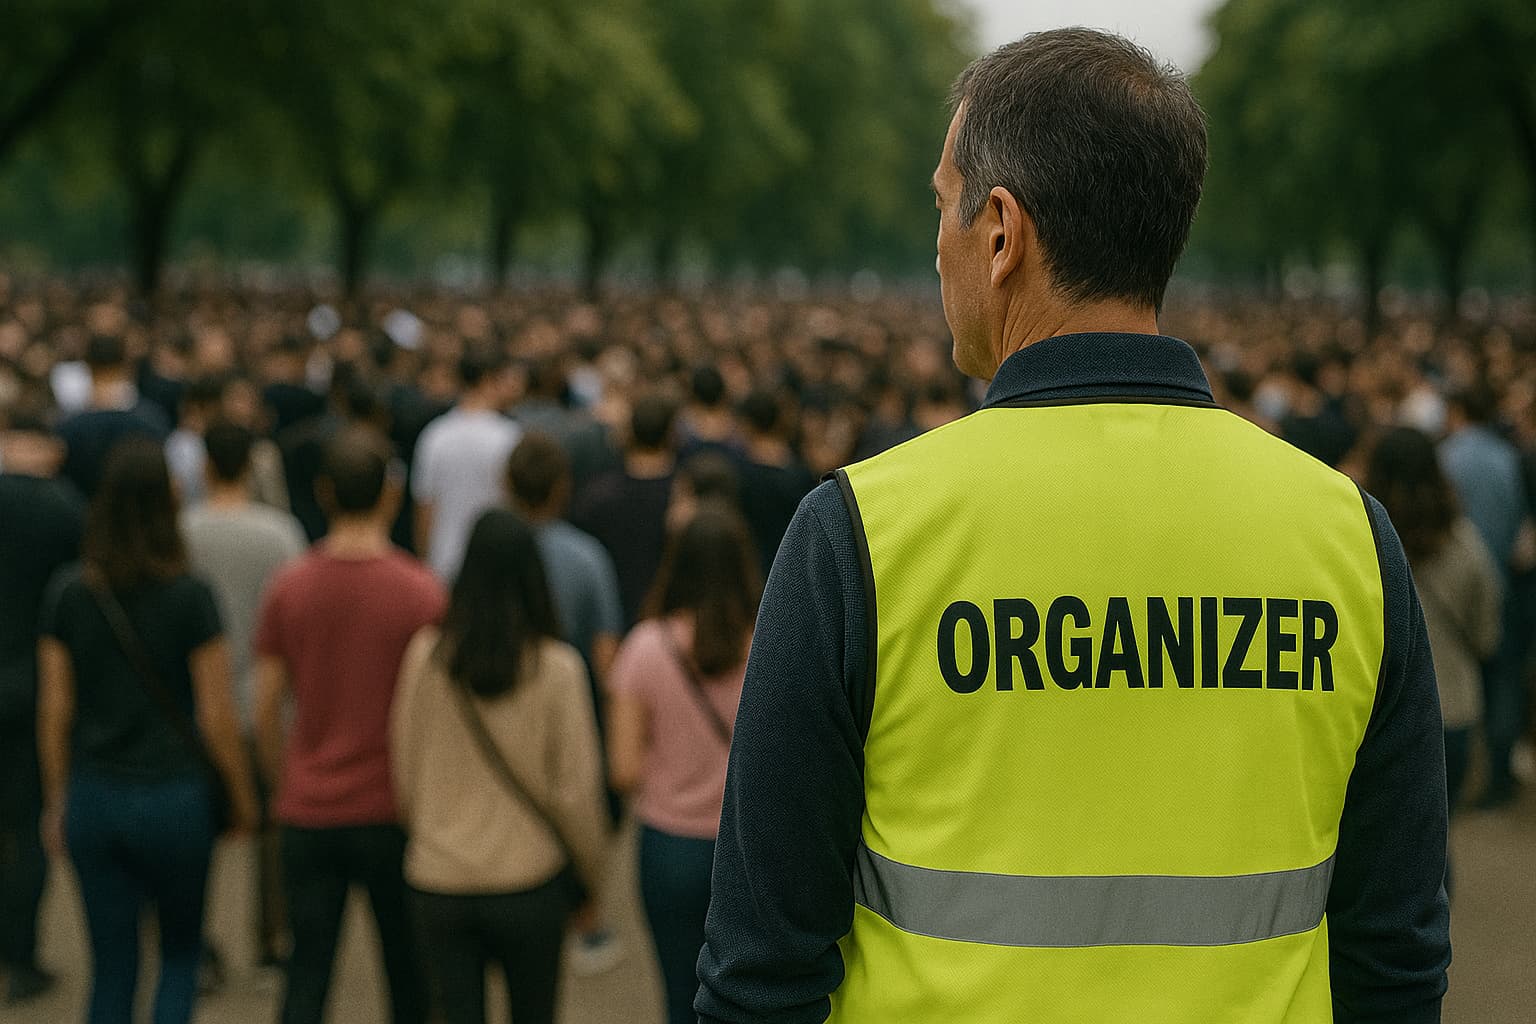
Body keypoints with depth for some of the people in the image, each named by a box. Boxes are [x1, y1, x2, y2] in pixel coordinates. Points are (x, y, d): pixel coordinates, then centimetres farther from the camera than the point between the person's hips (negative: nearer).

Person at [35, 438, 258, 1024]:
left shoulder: (67, 594, -3)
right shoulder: (189, 597, -12)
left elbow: (54, 711, 1)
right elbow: (216, 714, -8)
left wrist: (56, 801, 13)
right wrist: (242, 798, 5)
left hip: (94, 799, 2)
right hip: (175, 795, -2)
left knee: (111, 966, 12)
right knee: (181, 951, 18)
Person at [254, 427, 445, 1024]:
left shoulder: (287, 589, -2)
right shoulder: (421, 593, -10)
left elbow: (266, 713, 2)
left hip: (308, 816, 2)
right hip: (392, 814, -2)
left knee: (307, 975, 6)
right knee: (408, 975, 15)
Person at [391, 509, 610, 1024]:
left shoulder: (426, 656, -6)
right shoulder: (556, 668, -12)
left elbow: (405, 774, 3)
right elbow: (575, 790, -8)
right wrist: (592, 871, 9)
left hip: (438, 882, 1)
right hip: (530, 884, -1)